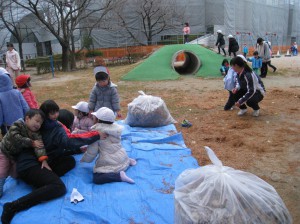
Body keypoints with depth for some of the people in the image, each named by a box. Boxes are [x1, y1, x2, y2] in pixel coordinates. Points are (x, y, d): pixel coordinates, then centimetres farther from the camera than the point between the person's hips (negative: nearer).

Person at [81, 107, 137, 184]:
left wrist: (84, 159, 14)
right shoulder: (116, 127, 5)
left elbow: (92, 150, -7)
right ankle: (128, 161, 13)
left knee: (96, 179, -10)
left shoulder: (96, 130, -12)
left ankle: (119, 175, -22)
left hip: (109, 163, -8)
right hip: (122, 158, 8)